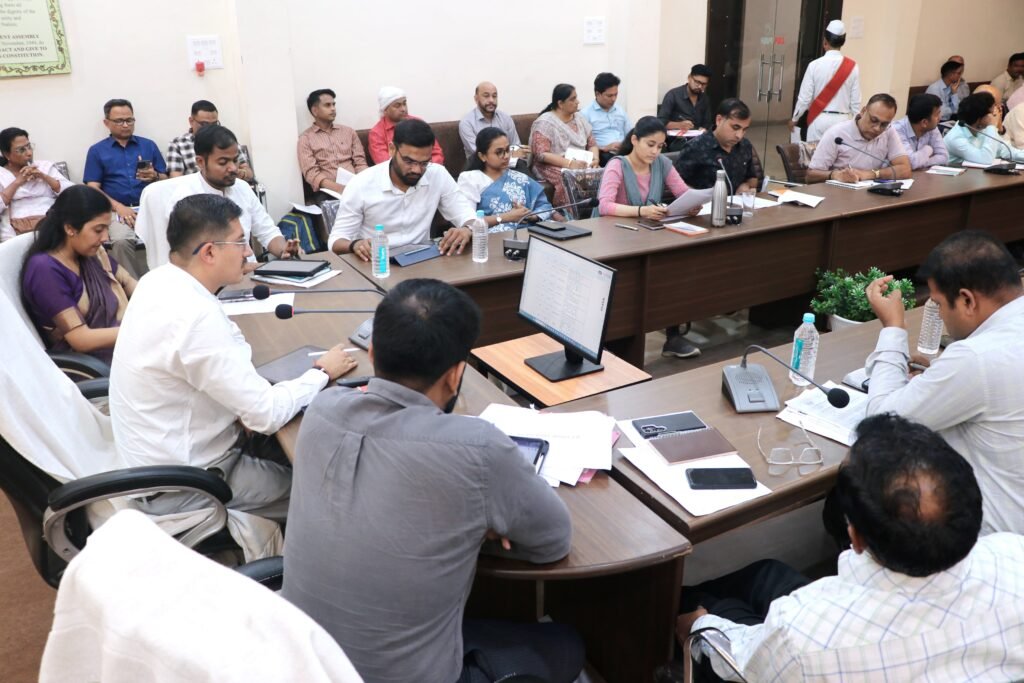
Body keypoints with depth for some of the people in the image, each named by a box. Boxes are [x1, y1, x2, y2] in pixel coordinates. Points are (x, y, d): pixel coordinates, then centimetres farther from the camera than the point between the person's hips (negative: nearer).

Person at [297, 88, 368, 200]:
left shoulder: (348, 131, 20)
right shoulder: (305, 138, 8)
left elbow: (360, 162, 14)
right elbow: (311, 173, -4)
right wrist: (338, 187, -21)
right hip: (327, 190, -3)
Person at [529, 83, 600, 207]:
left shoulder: (580, 119, 16)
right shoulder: (544, 123, -5)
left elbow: (592, 144, 16)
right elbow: (541, 154, -13)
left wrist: (595, 158, -8)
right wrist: (569, 163, -23)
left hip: (581, 165, 6)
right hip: (554, 167, -5)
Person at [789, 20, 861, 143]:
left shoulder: (815, 65, -9)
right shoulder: (852, 67, -4)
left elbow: (805, 98, -6)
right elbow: (856, 101, -1)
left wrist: (794, 119, 9)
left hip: (819, 119, -1)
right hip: (842, 120, 1)